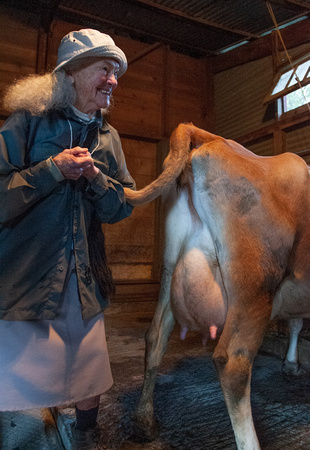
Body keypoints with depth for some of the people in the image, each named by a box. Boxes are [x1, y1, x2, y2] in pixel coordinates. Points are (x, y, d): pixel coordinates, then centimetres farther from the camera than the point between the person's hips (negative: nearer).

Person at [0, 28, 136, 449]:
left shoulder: (108, 137, 11)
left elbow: (122, 208, 6)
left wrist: (94, 176, -11)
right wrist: (53, 168, -17)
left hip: (85, 283, 5)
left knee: (89, 381, 17)